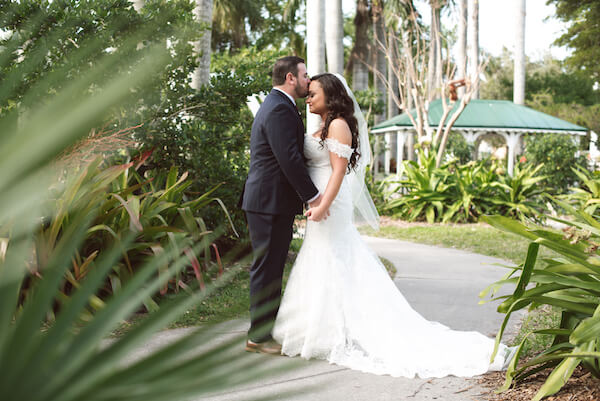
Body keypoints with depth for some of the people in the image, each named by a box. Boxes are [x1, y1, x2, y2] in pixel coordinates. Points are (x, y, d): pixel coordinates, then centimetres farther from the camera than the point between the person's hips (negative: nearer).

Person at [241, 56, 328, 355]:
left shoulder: (275, 105, 20)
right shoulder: (280, 109, -16)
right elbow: (289, 159, -22)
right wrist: (313, 196, -18)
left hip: (269, 201, 11)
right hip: (271, 203, -11)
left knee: (270, 268, 14)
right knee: (267, 269, -5)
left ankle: (267, 328, 22)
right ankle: (258, 337, 2)